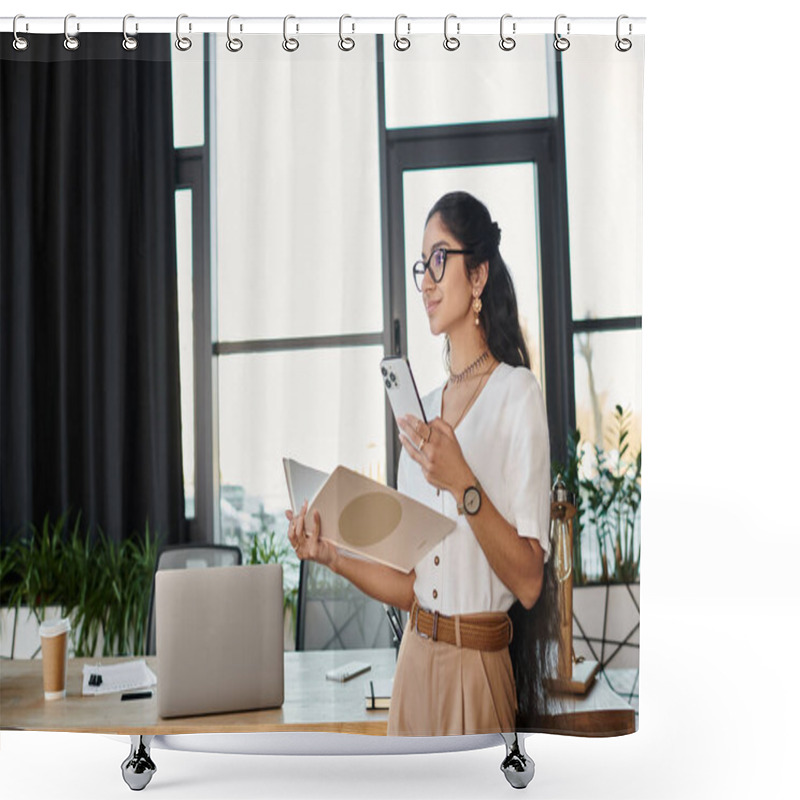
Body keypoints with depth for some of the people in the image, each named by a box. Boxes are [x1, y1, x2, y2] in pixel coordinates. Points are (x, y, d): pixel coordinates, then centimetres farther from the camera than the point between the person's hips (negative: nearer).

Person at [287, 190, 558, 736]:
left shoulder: (517, 394, -9)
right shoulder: (422, 409, 11)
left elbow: (529, 583, -17)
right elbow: (410, 585, 9)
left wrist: (463, 485, -27)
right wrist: (332, 556, -4)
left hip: (478, 670, -6)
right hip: (414, 661, 6)